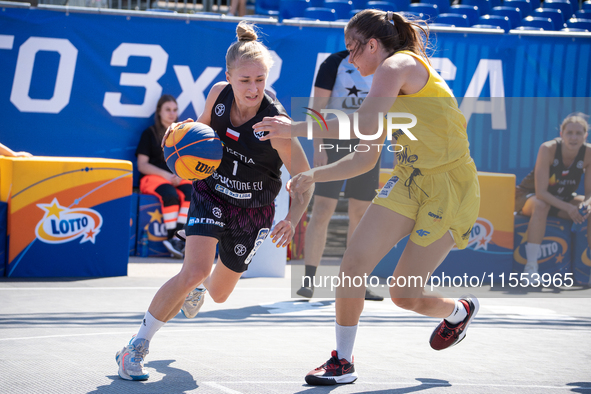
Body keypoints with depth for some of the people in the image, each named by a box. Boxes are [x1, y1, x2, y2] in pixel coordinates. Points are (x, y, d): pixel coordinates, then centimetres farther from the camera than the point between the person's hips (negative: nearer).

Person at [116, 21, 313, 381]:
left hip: (253, 211, 0)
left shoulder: (275, 122, -30)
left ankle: (200, 288, 60)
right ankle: (137, 347, -11)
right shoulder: (219, 94, -17)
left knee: (220, 293, 18)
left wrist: (292, 220, -43)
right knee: (194, 270, -25)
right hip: (212, 193, 1)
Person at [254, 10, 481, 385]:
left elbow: (363, 124, -29)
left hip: (448, 190, -8)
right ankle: (342, 361, 0)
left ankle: (460, 310, 31)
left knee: (405, 294, -2)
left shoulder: (398, 65, -13)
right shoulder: (391, 87, 16)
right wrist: (313, 175, 12)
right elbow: (367, 157, 20)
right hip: (408, 182, 8)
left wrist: (295, 128, -25)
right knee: (354, 262, -11)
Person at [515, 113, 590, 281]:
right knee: (541, 206, -38)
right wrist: (567, 208, -41)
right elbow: (541, 192, -29)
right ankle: (530, 266, -38)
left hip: (564, 199, 4)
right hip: (529, 196, -4)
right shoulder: (548, 149, -27)